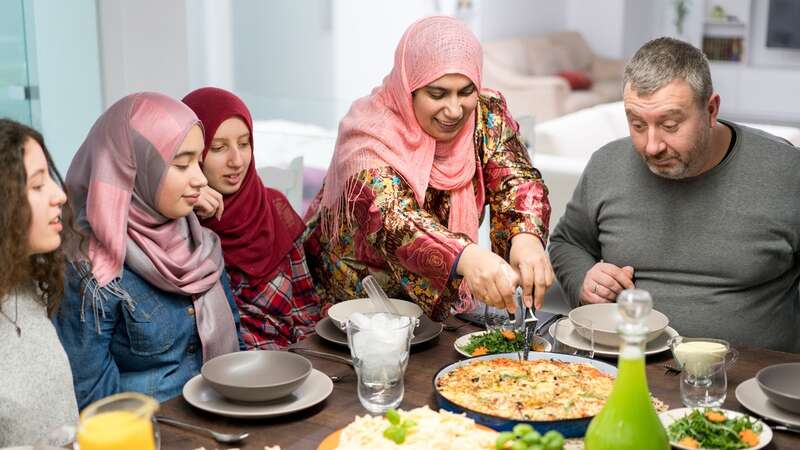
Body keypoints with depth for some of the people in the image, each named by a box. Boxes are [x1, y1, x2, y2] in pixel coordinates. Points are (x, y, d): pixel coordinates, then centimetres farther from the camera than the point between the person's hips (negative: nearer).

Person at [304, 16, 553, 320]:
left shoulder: (486, 115, -8)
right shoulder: (371, 133, -23)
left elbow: (516, 181, -19)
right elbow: (387, 216, -38)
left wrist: (527, 237, -42)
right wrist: (466, 257, -56)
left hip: (440, 301, 3)